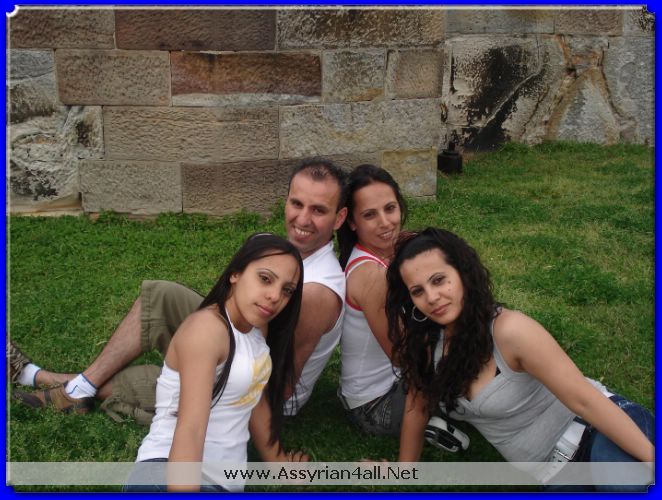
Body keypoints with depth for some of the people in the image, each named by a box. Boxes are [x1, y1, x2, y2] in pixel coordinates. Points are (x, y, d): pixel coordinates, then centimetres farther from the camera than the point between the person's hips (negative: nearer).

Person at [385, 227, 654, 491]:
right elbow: (418, 403, 7)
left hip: (599, 433, -6)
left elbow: (584, 400, -23)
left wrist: (651, 457, -21)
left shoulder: (509, 330, -25)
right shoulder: (426, 340, -6)